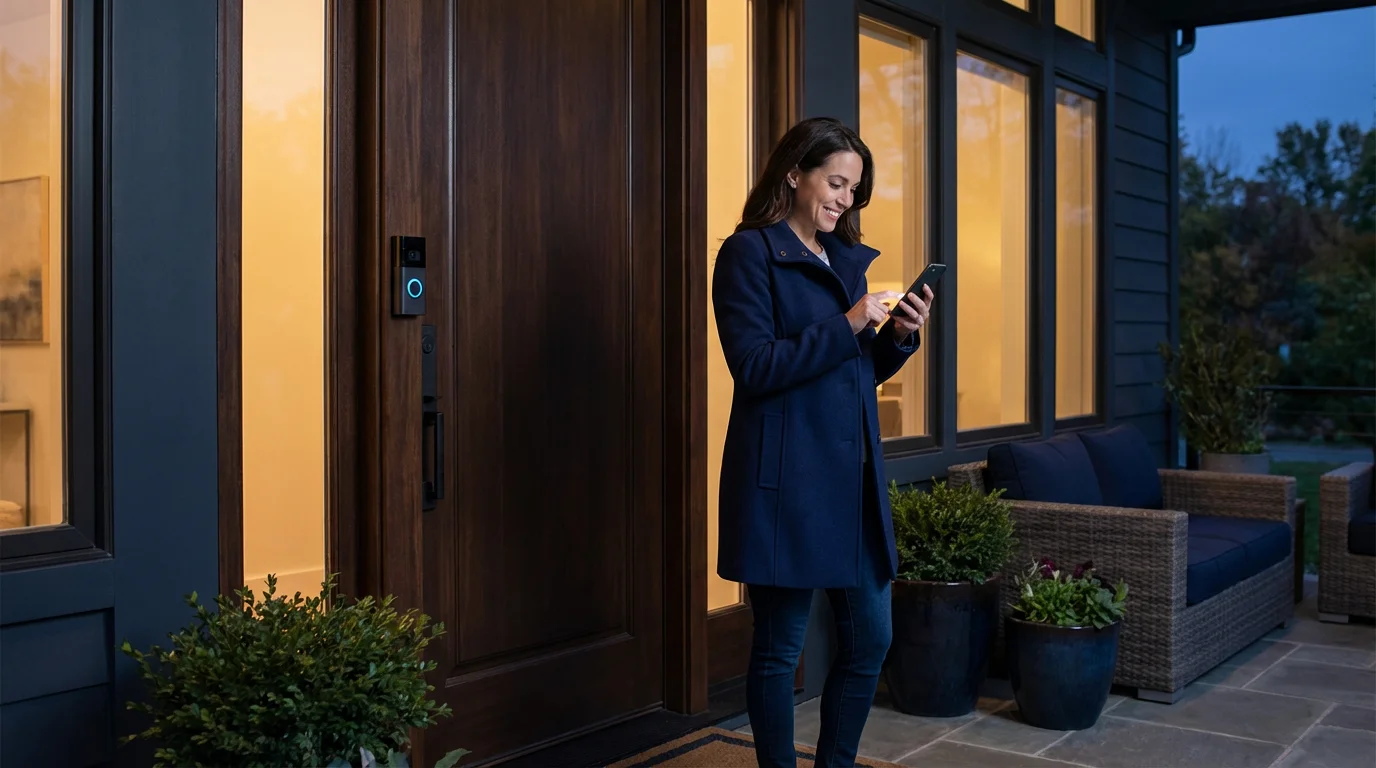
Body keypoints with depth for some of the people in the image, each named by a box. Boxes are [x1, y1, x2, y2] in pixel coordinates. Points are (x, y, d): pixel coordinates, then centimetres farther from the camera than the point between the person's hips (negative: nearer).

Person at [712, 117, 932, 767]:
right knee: (779, 648, 3)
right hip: (785, 478, -7)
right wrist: (846, 326, -18)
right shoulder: (749, 253, -6)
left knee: (871, 639, 11)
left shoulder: (847, 259, 17)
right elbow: (754, 367, -15)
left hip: (853, 476, 8)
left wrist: (899, 335, 0)